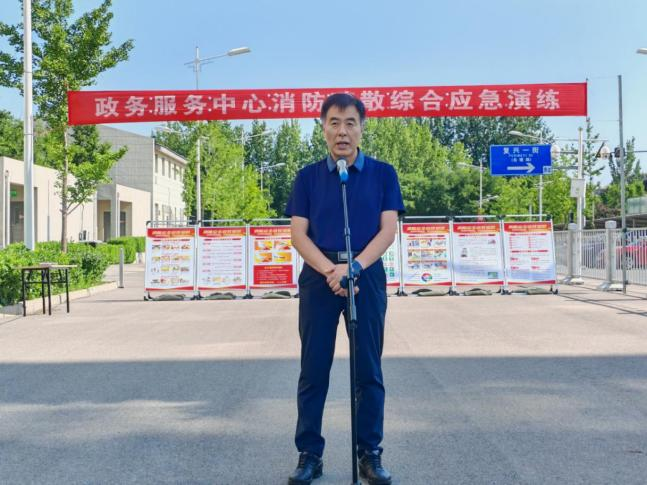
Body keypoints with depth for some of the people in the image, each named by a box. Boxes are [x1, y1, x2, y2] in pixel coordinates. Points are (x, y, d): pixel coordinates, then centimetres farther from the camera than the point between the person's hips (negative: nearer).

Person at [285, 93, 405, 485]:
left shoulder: (382, 174, 5)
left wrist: (353, 267, -16)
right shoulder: (308, 177, 6)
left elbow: (388, 231, -2)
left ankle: (370, 454, 15)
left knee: (368, 369, 4)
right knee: (314, 369, 3)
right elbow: (299, 234, 1)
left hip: (367, 275, 0)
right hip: (318, 276, 1)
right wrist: (330, 270, -15)